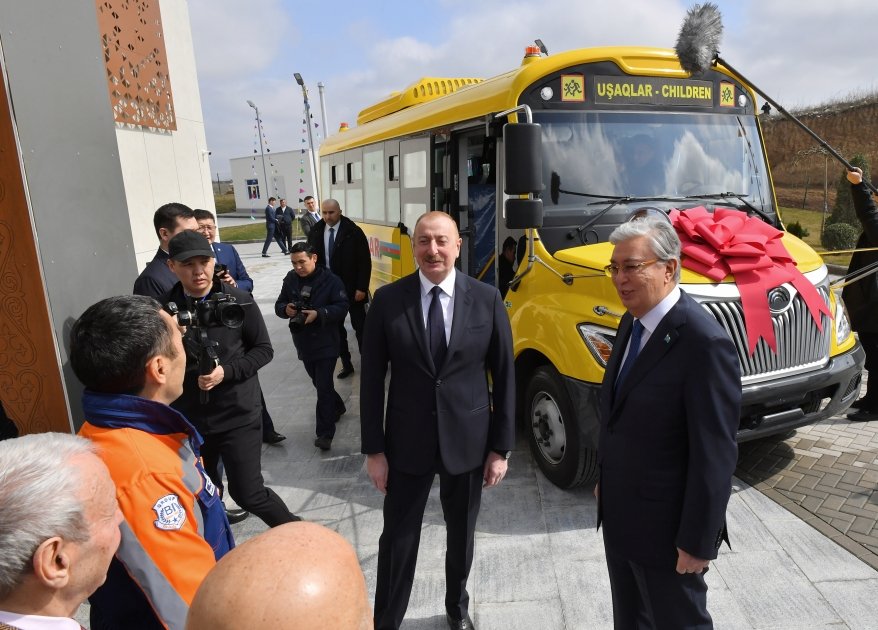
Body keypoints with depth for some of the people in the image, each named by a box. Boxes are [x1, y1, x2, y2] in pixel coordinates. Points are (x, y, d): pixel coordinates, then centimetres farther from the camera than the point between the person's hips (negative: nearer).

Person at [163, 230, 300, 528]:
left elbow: (264, 349, -5)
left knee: (248, 493, 1)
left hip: (238, 415, -3)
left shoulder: (239, 301, -10)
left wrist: (227, 371, -17)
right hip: (188, 418, 3)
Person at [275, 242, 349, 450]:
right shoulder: (291, 279, 3)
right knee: (319, 382, 21)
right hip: (303, 342, 6)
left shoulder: (330, 279, -12)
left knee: (324, 387, -6)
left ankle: (325, 433, 0)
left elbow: (342, 307, -15)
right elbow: (279, 305, 8)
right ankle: (337, 408, 46)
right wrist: (286, 309, -16)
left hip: (326, 343, -6)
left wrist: (318, 313, -27)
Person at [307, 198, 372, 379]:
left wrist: (362, 288, -14)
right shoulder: (315, 232, 3)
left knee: (360, 327, 7)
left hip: (352, 289, -4)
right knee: (336, 328, 10)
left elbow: (365, 261, -10)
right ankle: (346, 364, 22)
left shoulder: (353, 232, -9)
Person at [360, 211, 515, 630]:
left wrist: (501, 448, -2)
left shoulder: (487, 300, -8)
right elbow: (372, 379, -4)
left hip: (468, 441, 1)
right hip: (407, 442, -1)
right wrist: (374, 449, -4)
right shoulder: (388, 300, -8)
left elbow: (504, 377, -3)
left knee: (462, 535, 21)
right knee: (397, 539, 11)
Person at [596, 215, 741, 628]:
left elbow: (714, 454, -23)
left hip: (665, 528, -8)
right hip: (619, 516, 8)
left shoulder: (704, 343, -25)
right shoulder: (633, 323, 2)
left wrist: (697, 542, -17)